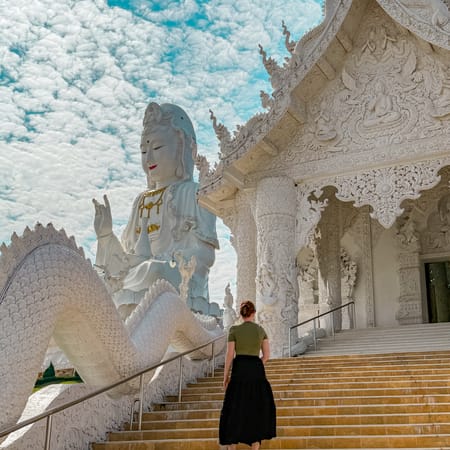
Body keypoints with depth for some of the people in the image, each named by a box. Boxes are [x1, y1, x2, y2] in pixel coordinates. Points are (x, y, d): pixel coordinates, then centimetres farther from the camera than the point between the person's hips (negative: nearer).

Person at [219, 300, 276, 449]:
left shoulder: (234, 330, -4)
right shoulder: (261, 330, 5)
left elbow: (229, 355, -5)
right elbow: (266, 355, 5)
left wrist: (225, 376, 3)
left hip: (239, 371, -2)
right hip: (257, 371, 2)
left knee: (235, 409, 6)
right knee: (256, 409, 11)